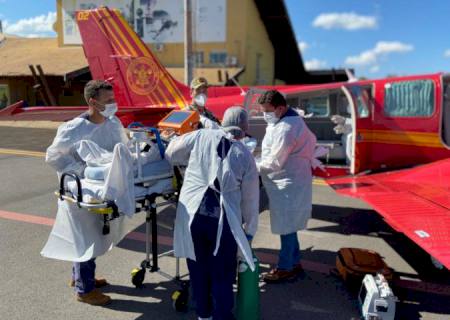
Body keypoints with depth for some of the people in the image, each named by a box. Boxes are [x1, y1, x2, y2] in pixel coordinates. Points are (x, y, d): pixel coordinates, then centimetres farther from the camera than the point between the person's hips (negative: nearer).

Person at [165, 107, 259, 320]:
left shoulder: (201, 136, 2)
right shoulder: (245, 156, 3)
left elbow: (171, 153, 13)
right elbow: (250, 198, 7)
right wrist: (249, 231, 19)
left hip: (192, 213, 2)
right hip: (224, 220, -2)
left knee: (198, 268, 20)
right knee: (222, 274, 13)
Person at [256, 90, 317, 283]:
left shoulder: (285, 128, -22)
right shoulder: (291, 119, 10)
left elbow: (274, 162, -21)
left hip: (288, 184, -10)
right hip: (287, 182, 10)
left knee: (286, 227, 1)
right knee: (287, 226, 17)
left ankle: (285, 268, 13)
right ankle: (294, 263, 29)